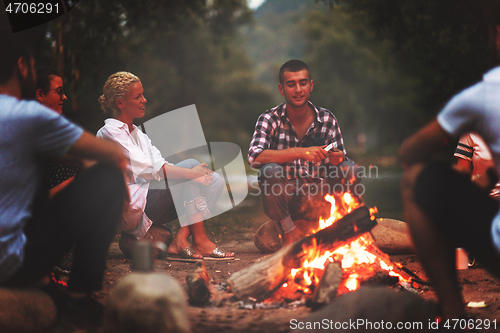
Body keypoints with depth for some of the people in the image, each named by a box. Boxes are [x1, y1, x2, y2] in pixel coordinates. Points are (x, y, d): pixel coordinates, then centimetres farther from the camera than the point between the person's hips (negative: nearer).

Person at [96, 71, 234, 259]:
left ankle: (180, 240, -18)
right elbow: (147, 169, -17)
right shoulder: (110, 133, -6)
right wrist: (190, 173, -20)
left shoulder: (138, 134, 23)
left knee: (215, 182, -4)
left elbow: (161, 165, 10)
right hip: (132, 207, -9)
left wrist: (195, 174, -9)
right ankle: (200, 240, -18)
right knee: (191, 164, -18)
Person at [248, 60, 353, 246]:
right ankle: (289, 230, -8)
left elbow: (341, 159, 2)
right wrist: (300, 152, -33)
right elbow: (254, 157, -23)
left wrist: (338, 159, -25)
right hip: (282, 199, -2)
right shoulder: (270, 119, -6)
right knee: (270, 171, -32)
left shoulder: (327, 120, 0)